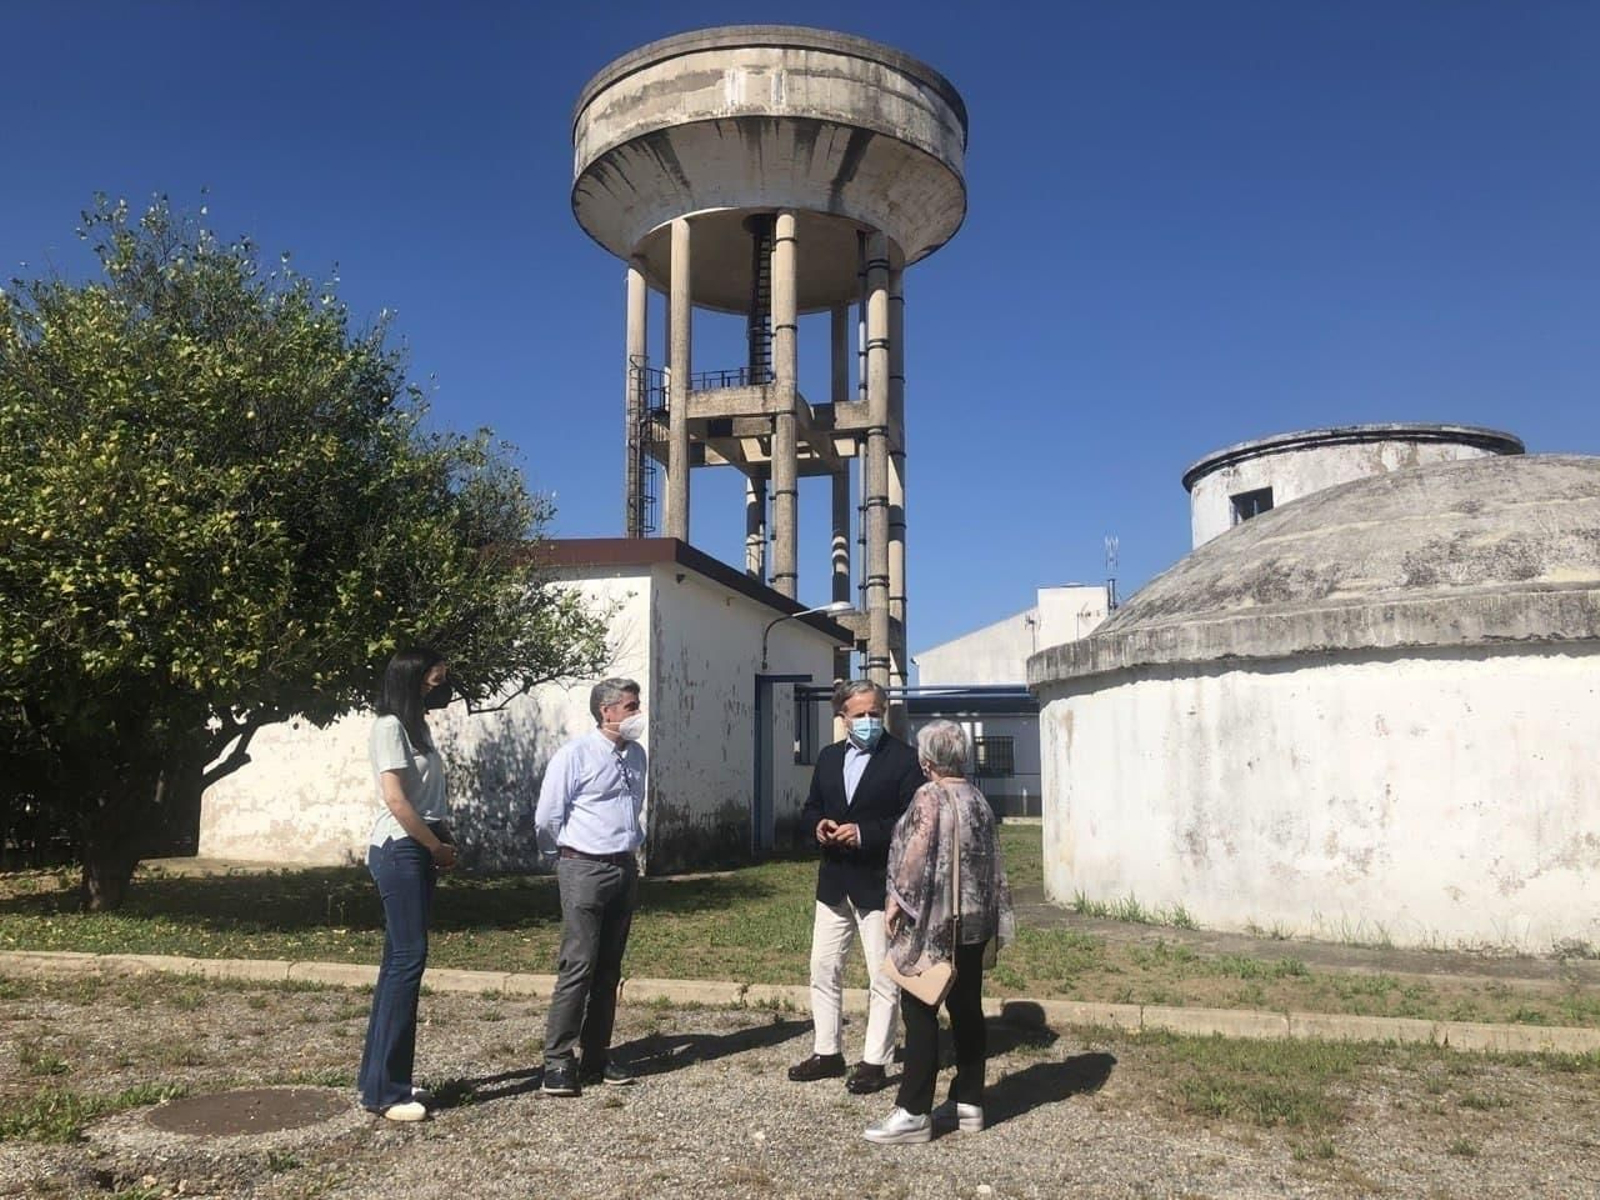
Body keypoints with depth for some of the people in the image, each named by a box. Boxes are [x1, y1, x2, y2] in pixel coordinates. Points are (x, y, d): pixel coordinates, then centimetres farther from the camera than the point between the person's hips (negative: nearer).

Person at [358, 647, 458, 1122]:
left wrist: (444, 844, 4)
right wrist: (439, 847, -10)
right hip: (399, 851, -9)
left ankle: (378, 1077, 18)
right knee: (408, 959, -10)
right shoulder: (389, 726, -10)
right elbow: (396, 800, -17)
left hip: (422, 851, 9)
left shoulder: (418, 727, 17)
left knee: (401, 960, 11)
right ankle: (385, 1090, -5)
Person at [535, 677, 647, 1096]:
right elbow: (547, 817, -7)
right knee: (578, 966, -9)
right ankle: (558, 1062, -1)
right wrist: (570, 855, 5)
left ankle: (595, 1056, 20)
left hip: (625, 869, 7)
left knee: (609, 968, 11)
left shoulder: (636, 755, 10)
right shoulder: (575, 755, -11)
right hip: (585, 870, -7)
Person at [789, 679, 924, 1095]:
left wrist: (865, 833, -22)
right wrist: (819, 824, -6)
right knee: (823, 970, 12)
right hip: (834, 881, 6)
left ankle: (875, 1061, 14)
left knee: (884, 976, 3)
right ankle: (827, 1052, 25)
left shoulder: (904, 759, -9)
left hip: (880, 883, -6)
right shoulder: (828, 757, 11)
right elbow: (810, 809, 17)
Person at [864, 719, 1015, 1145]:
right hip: (976, 922, 8)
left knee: (920, 1012, -3)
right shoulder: (978, 799, 8)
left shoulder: (930, 797, -14)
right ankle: (969, 1102, 21)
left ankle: (914, 1113, -1)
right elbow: (993, 862, 12)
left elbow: (916, 855, -19)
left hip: (934, 922, -8)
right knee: (967, 1008, 13)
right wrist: (993, 924, 17)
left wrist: (897, 899, -6)